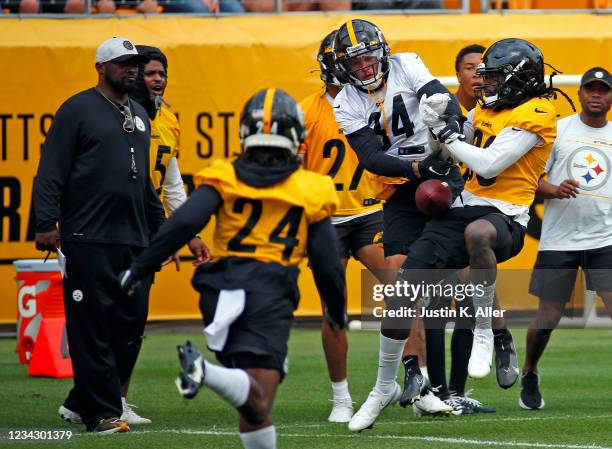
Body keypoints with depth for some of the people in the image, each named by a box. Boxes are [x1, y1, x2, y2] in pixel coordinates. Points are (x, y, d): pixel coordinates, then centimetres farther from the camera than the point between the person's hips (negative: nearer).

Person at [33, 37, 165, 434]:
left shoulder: (140, 116, 20)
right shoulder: (78, 110, -1)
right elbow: (51, 172, -7)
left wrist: (158, 229, 25)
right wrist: (47, 223, -15)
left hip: (134, 240, 7)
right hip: (89, 239, -7)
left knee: (131, 324, 4)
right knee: (93, 327, -6)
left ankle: (82, 402, 16)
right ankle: (102, 412, -3)